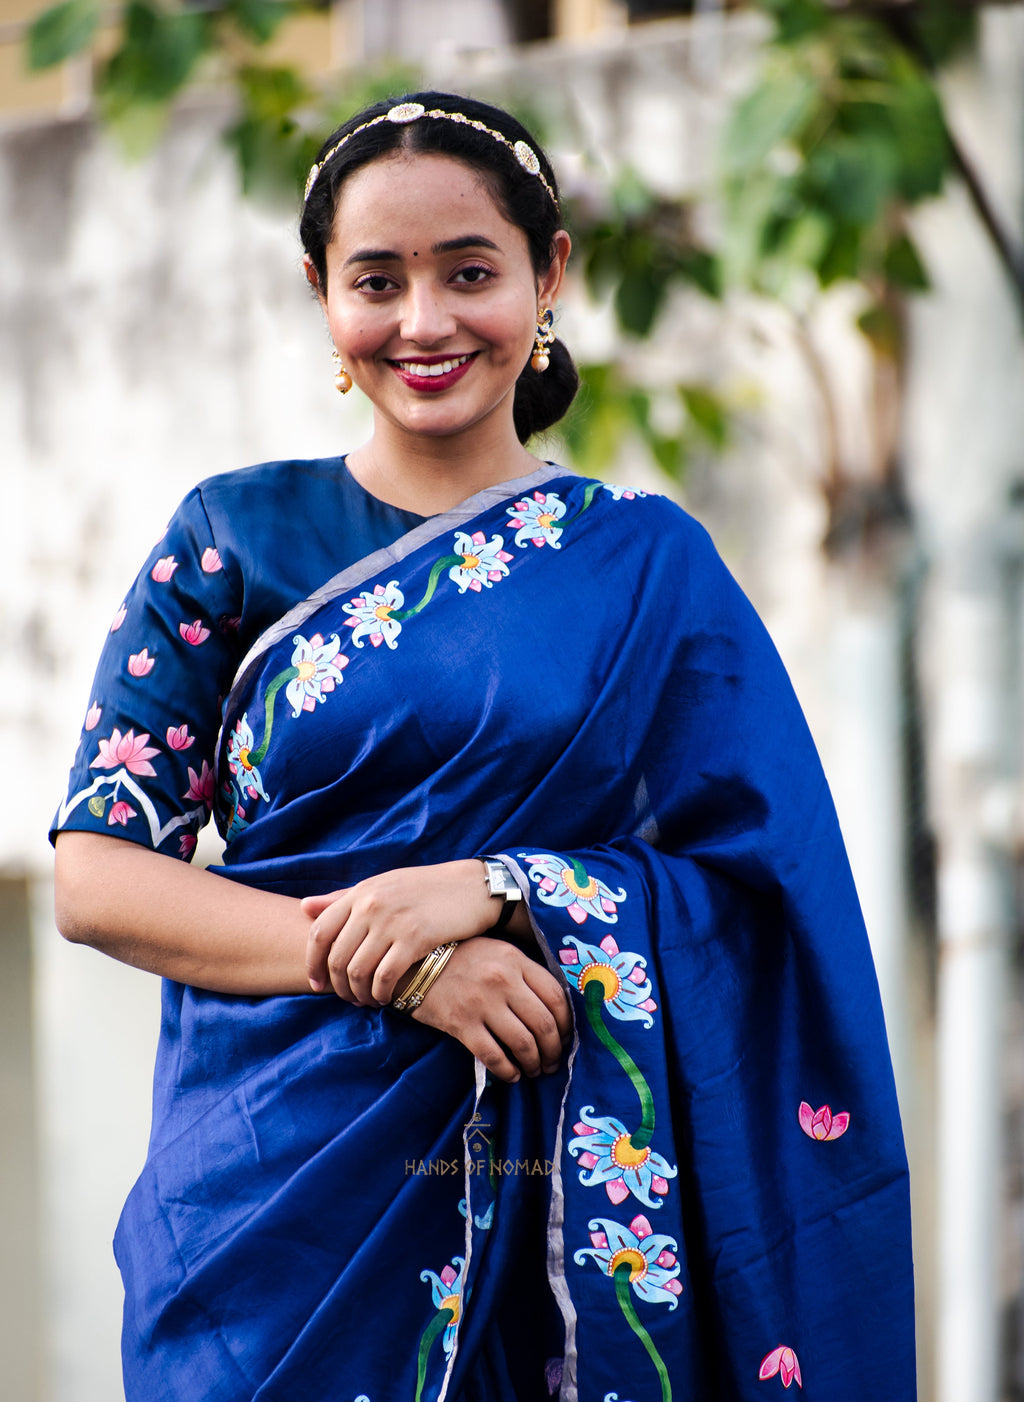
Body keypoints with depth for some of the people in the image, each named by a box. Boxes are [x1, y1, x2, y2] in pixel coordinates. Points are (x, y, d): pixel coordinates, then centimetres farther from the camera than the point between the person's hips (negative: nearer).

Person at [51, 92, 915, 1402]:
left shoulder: (648, 565, 5)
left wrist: (497, 889, -17)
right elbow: (94, 872, -3)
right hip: (271, 1198, 0)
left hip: (562, 1206, 1)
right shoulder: (233, 539, 3)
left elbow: (759, 889, -1)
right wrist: (394, 962, -16)